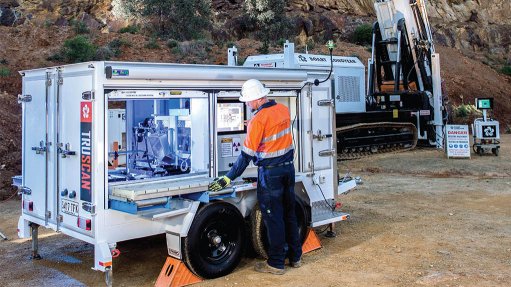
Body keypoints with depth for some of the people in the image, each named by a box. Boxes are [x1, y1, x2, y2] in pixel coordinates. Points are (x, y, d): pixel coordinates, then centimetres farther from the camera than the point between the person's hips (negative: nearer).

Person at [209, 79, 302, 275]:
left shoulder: (258, 119, -19)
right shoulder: (283, 110, 2)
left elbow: (247, 154, -17)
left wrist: (227, 179, -13)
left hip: (270, 173, -7)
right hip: (288, 167, 7)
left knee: (273, 218, 3)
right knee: (289, 214, 17)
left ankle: (276, 264, 13)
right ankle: (295, 256, 28)